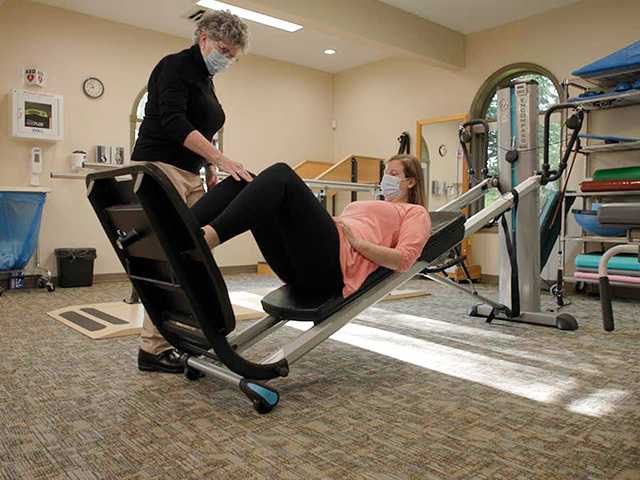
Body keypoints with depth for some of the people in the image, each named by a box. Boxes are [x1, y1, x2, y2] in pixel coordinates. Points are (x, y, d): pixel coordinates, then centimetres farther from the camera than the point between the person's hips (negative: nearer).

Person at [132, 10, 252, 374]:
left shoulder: (205, 81, 20)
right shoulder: (175, 66, -6)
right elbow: (174, 121, -21)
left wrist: (211, 173, 15)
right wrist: (221, 160, -28)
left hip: (189, 174, 9)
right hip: (160, 168, -9)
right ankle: (153, 349, -3)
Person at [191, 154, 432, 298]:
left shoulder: (416, 213, 20)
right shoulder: (368, 205, 41)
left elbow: (403, 259, -1)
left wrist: (357, 241, -7)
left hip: (333, 264, -7)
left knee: (281, 174, -25)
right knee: (243, 179, -7)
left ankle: (204, 240, -41)